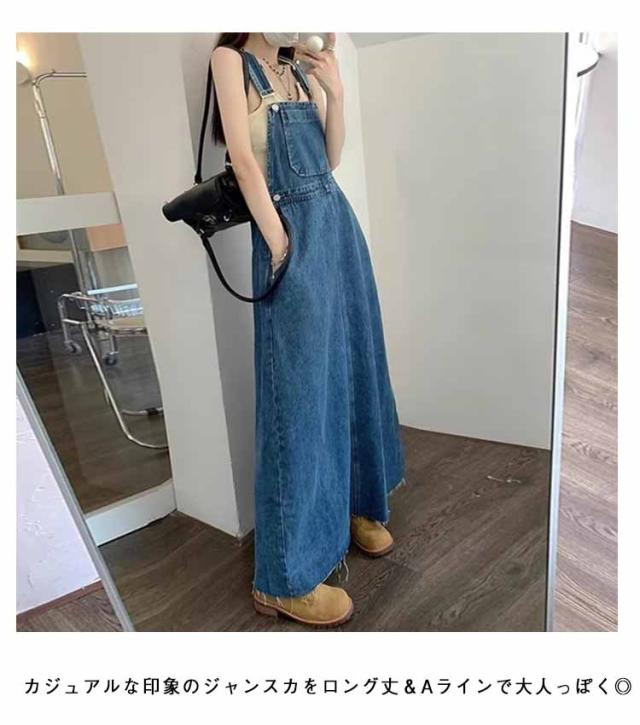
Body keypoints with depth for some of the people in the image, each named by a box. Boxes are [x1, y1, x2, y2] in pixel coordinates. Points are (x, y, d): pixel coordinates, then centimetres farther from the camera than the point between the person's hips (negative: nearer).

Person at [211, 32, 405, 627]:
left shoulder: (302, 67, 19)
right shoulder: (230, 59, 1)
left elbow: (331, 158, 14)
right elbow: (242, 157, -10)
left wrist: (335, 91, 2)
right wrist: (278, 242, -16)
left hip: (338, 219, 8)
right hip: (291, 229, -8)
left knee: (350, 367, 11)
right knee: (299, 388, -8)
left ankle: (352, 504, 31)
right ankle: (285, 579, 5)